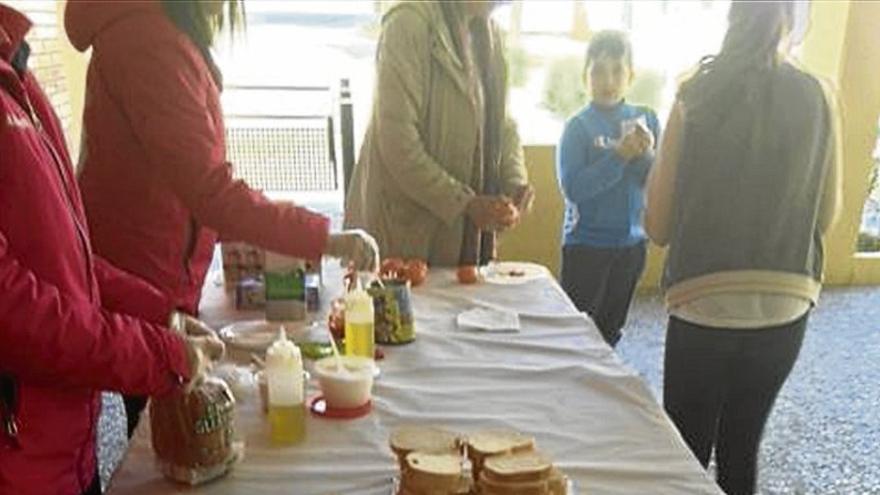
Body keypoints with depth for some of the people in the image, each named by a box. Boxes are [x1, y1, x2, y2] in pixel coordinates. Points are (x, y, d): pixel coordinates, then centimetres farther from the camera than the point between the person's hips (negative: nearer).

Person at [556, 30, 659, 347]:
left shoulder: (646, 119, 1)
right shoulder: (579, 126, -10)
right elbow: (573, 188, -21)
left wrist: (646, 154, -19)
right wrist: (621, 155, -25)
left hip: (631, 242, 4)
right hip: (586, 244, -4)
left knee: (610, 332, 19)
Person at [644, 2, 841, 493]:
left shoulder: (698, 97, -5)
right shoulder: (817, 98, 1)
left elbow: (658, 225, -3)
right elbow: (827, 214, 9)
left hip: (703, 304, -2)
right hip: (786, 305, 3)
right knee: (742, 447, 20)